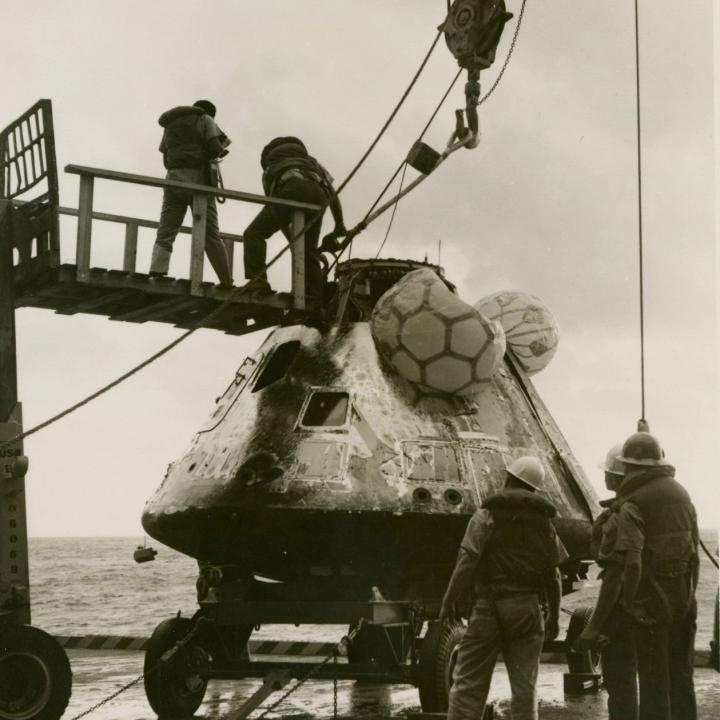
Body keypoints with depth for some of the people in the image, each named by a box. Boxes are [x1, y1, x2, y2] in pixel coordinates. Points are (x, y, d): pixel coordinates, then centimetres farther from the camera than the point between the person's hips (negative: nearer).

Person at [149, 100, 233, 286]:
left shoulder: (170, 125, 25)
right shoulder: (205, 120, 10)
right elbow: (215, 148, -5)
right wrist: (221, 149, 18)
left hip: (174, 179, 3)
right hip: (198, 178, -3)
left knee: (165, 234, -3)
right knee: (210, 235, -1)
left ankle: (156, 275, -21)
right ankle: (226, 283, -2)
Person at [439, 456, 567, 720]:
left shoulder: (488, 516, -3)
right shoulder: (544, 522, 11)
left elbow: (467, 562, -13)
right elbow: (553, 576, 11)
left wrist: (449, 600, -8)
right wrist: (553, 616, 20)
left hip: (490, 608, -4)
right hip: (528, 609, 4)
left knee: (468, 682, -1)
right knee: (524, 685, 9)